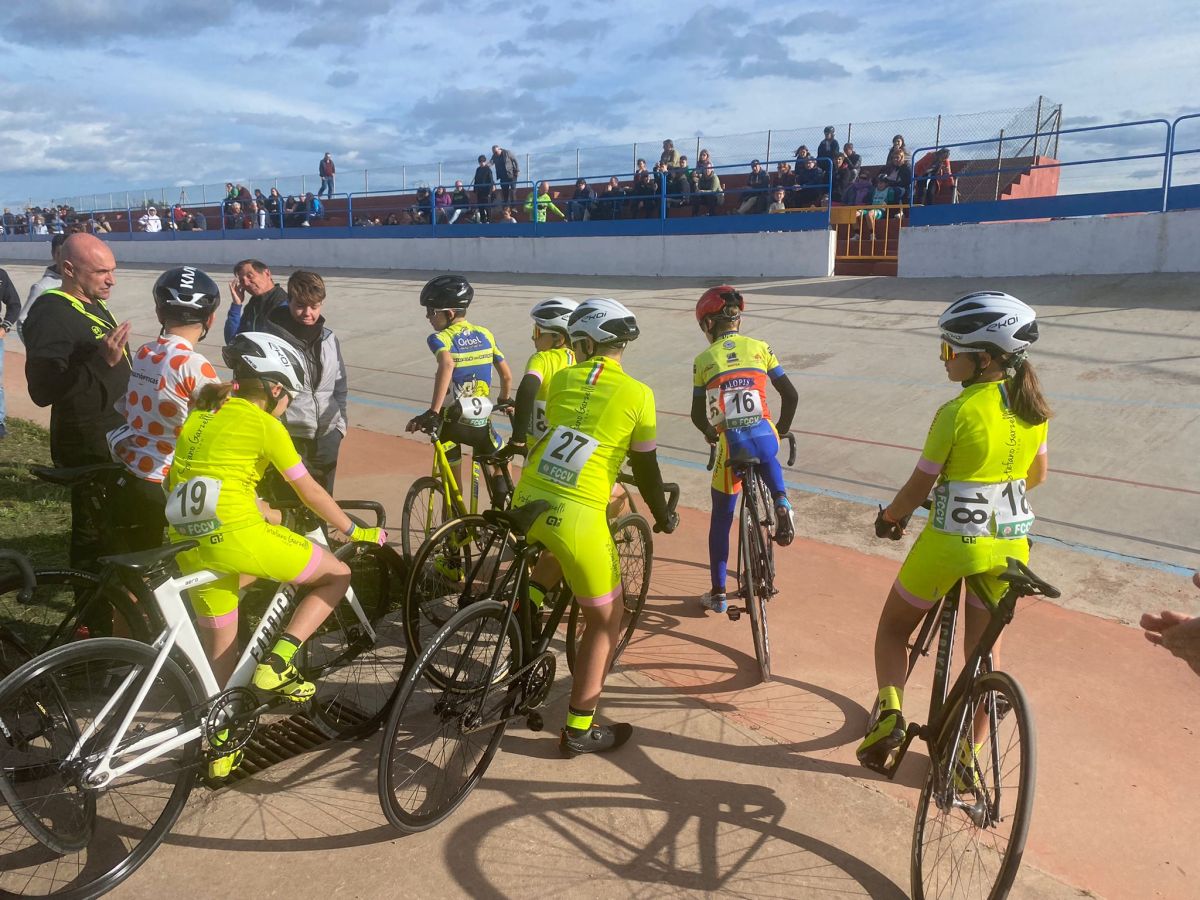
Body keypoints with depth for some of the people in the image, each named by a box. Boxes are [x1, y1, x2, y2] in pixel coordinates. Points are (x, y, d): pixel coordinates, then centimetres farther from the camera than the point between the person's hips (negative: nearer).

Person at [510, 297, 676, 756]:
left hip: (526, 503, 5)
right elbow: (646, 469, 5)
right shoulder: (637, 394, -2)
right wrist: (663, 517, 23)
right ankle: (579, 730, 18)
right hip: (576, 518, -5)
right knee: (606, 618, 13)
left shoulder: (560, 379, 9)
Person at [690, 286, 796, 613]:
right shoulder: (760, 348, 8)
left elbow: (697, 415, 8)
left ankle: (718, 594, 20)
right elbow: (790, 395, 7)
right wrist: (782, 429, 25)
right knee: (766, 457, 39)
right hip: (766, 439, 2)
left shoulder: (703, 360, 5)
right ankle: (781, 504, 9)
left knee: (720, 519, 14)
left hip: (731, 446, -2)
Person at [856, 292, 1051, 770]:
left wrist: (889, 516, 8)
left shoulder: (957, 412, -18)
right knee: (984, 644, 21)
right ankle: (968, 754, 27)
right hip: (1010, 545, 6)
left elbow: (918, 488, -11)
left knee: (893, 627, 17)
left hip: (951, 541, -5)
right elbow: (1037, 476, 15)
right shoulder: (1032, 407, 1)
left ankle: (889, 708, -3)